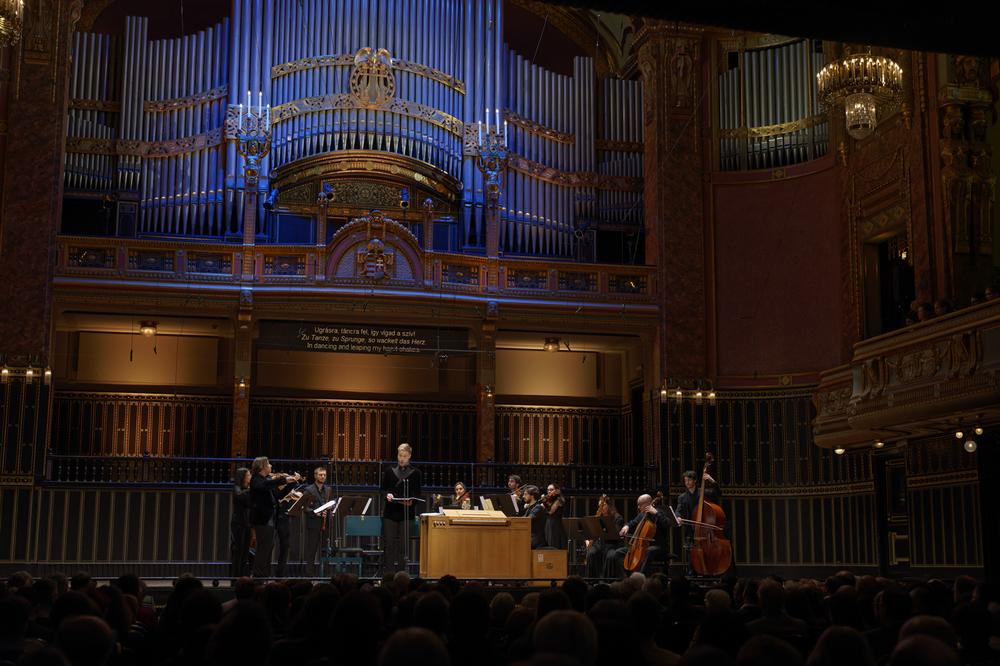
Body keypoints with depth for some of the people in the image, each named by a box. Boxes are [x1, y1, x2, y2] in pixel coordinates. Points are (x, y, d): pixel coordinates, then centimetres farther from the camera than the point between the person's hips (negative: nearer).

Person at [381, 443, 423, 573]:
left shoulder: (415, 472, 5)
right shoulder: (390, 471, 8)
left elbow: (418, 493, 5)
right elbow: (382, 489, 12)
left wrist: (411, 500, -16)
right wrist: (387, 495, -10)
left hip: (407, 513, -1)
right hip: (391, 512, 1)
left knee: (404, 545, 1)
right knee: (390, 544, -2)